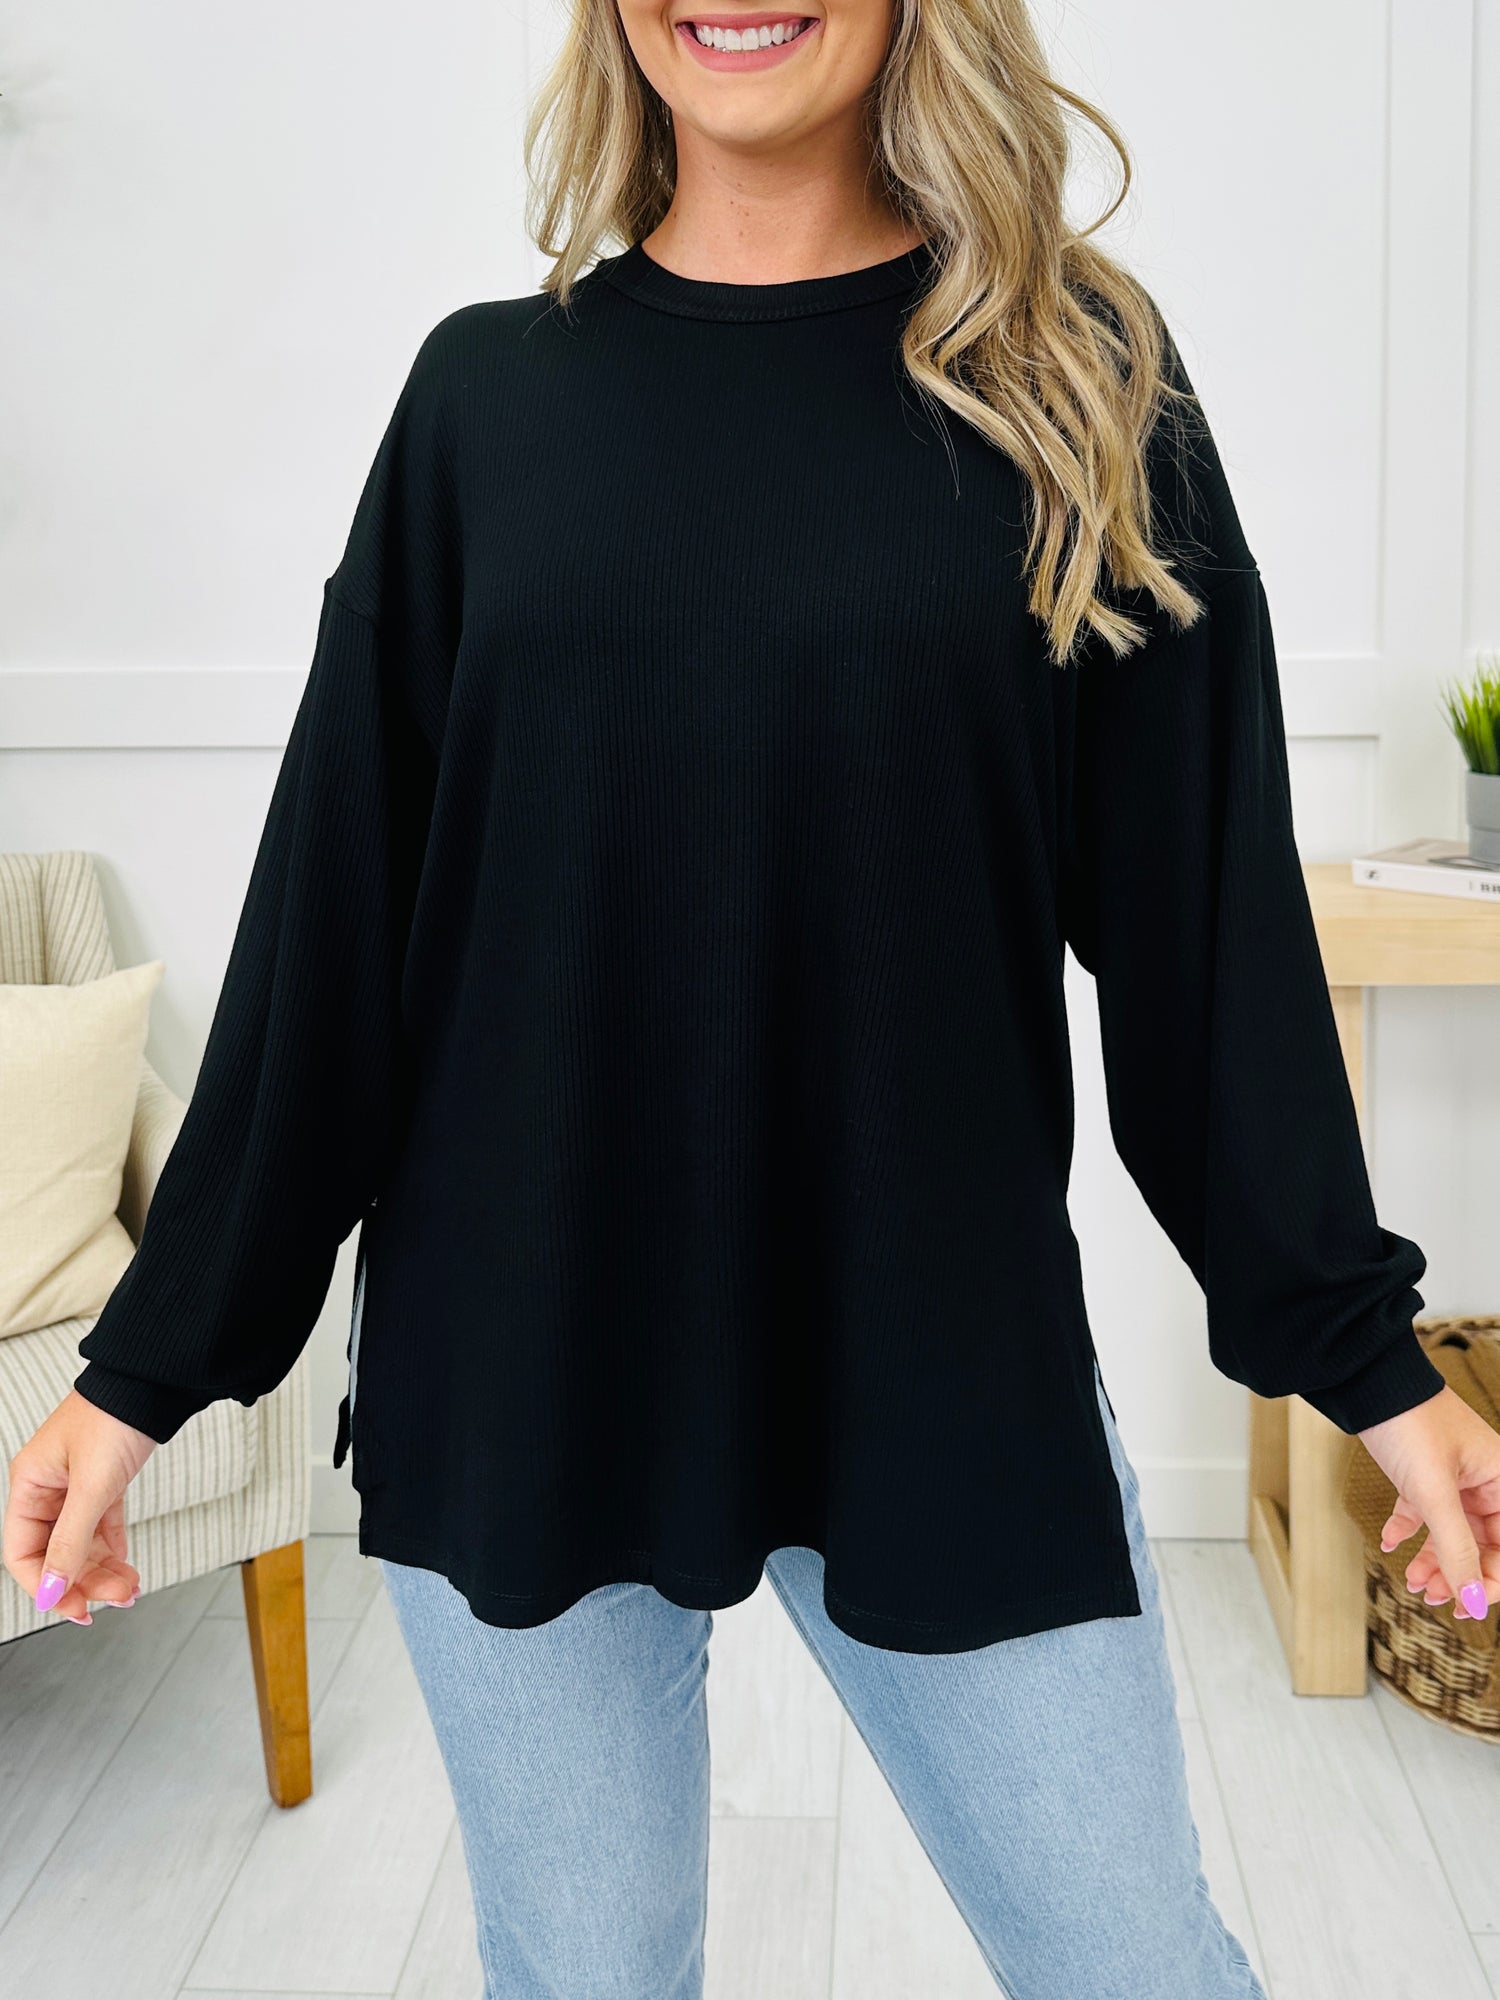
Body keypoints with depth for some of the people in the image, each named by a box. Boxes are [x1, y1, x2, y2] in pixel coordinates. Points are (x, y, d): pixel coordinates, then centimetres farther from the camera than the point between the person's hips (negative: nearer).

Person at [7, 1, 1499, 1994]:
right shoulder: (489, 392, 2)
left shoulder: (1078, 384, 0)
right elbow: (334, 915, 2)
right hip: (517, 1372, 1)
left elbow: (1203, 914, 1)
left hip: (950, 1367, 0)